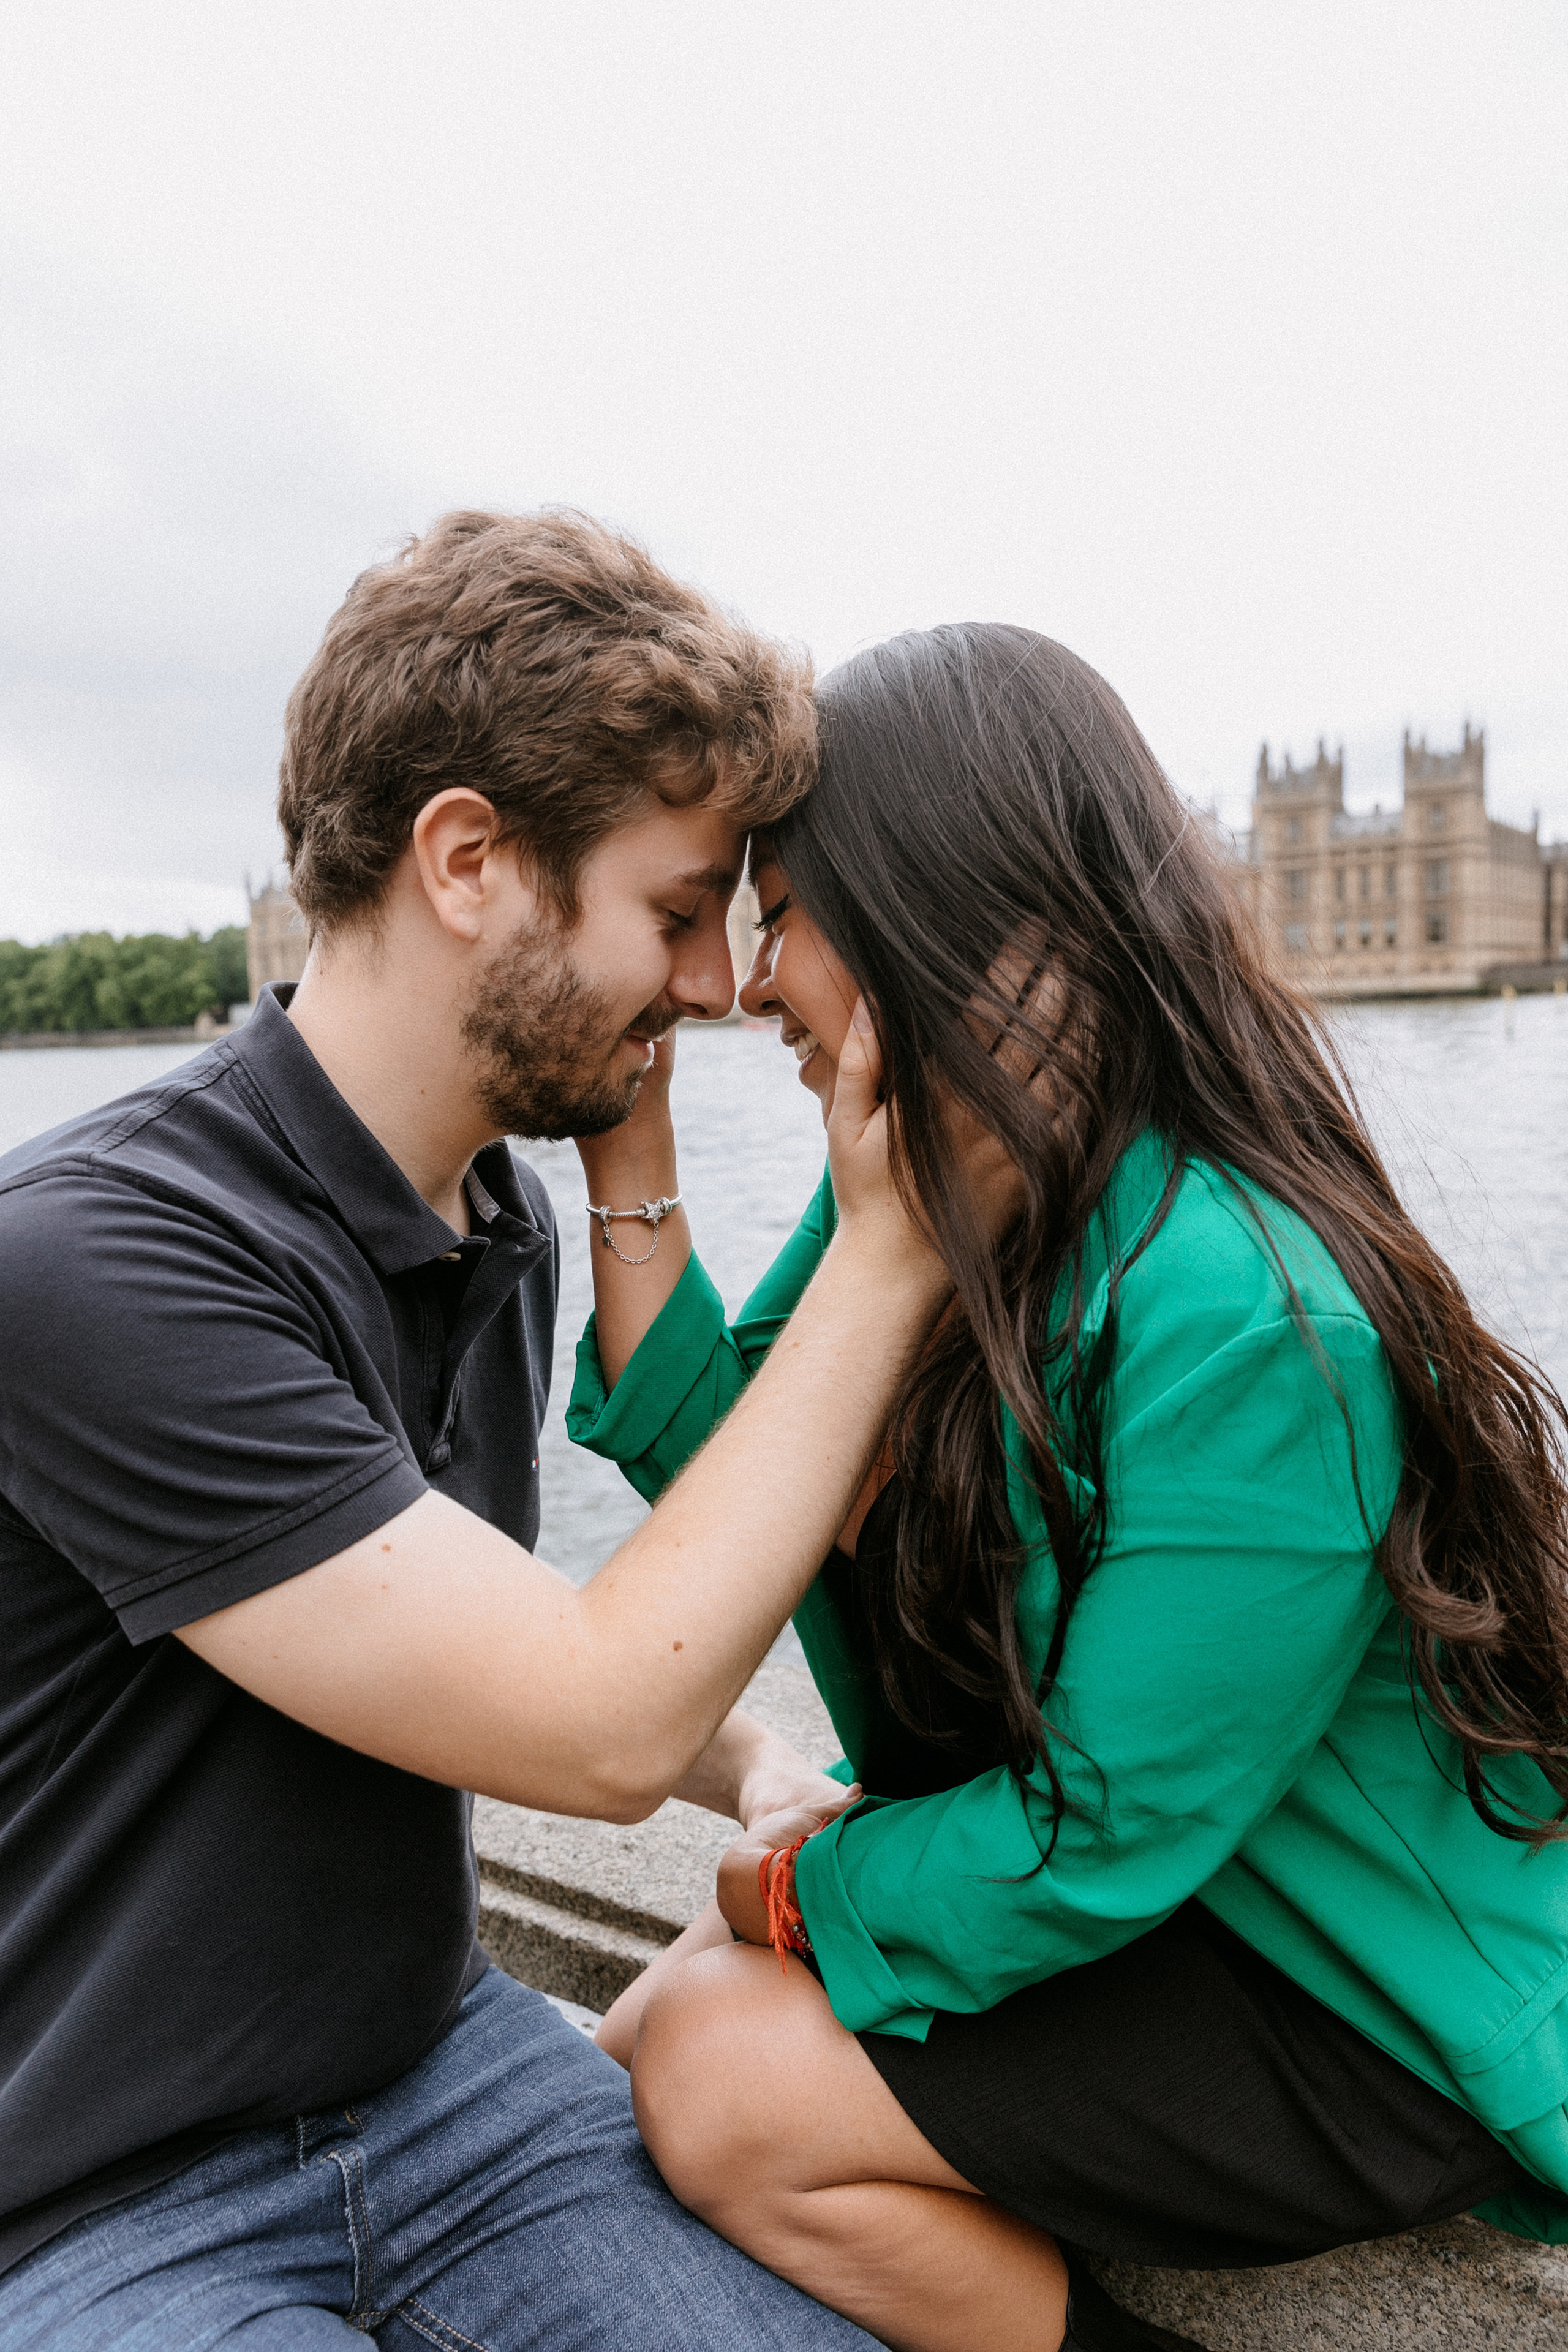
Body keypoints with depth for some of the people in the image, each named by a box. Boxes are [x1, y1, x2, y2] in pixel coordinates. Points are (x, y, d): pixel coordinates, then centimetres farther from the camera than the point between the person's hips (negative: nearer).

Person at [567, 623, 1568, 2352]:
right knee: (633, 2041, 2)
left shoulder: (1243, 1314, -31)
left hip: (1378, 2023, -7)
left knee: (723, 2087, -16)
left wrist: (797, 1886, -10)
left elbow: (1101, 1840, -25)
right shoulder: (923, 1190, -4)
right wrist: (628, 1150, -10)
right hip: (1147, 1900, 8)